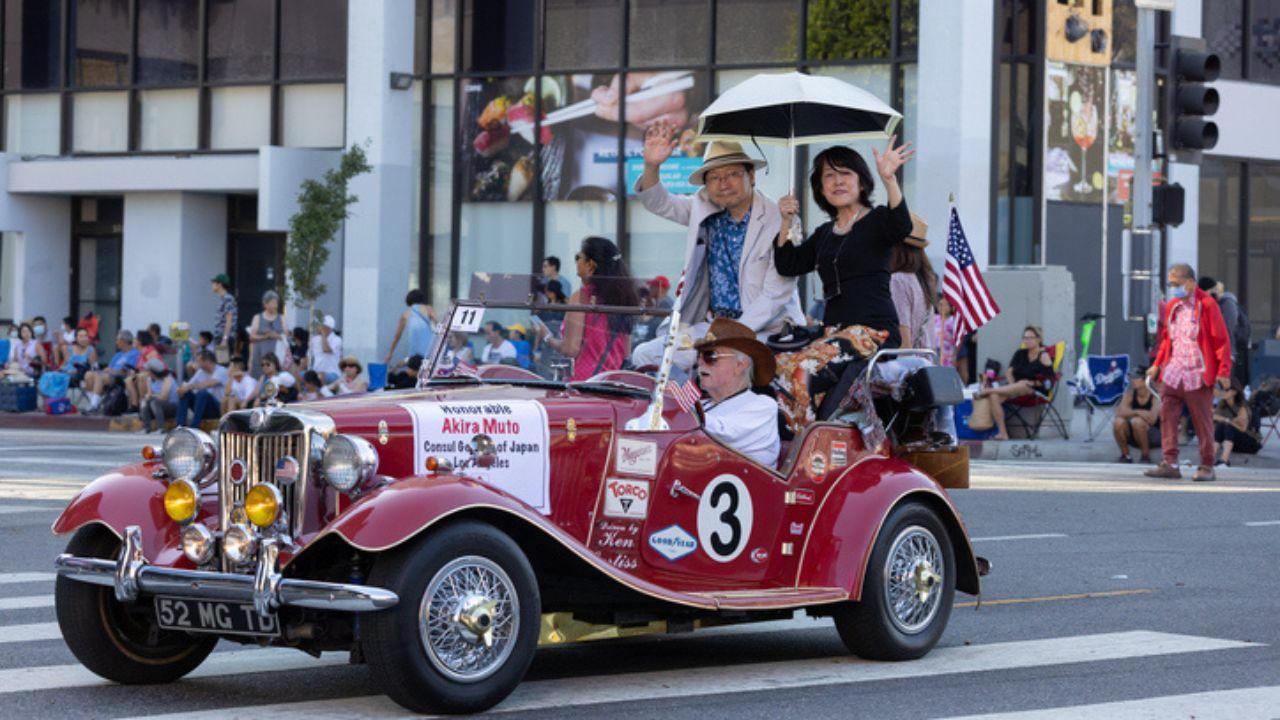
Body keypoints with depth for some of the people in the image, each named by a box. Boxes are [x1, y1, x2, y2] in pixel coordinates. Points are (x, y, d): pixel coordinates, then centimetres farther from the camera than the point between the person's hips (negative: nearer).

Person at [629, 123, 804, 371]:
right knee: (643, 355, -8)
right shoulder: (704, 209, 8)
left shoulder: (779, 220, -10)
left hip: (765, 329, -6)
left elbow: (776, 294, -13)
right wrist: (651, 166, -14)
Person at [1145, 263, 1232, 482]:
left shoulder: (1206, 304, -7)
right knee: (1167, 417, -2)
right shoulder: (1171, 306, 13)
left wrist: (1223, 371, -13)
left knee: (1202, 421, 1)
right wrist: (1157, 364, 15)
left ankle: (1207, 466, 9)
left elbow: (1222, 339, -8)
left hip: (1198, 375, -6)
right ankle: (1170, 463, 0)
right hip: (1173, 374, 6)